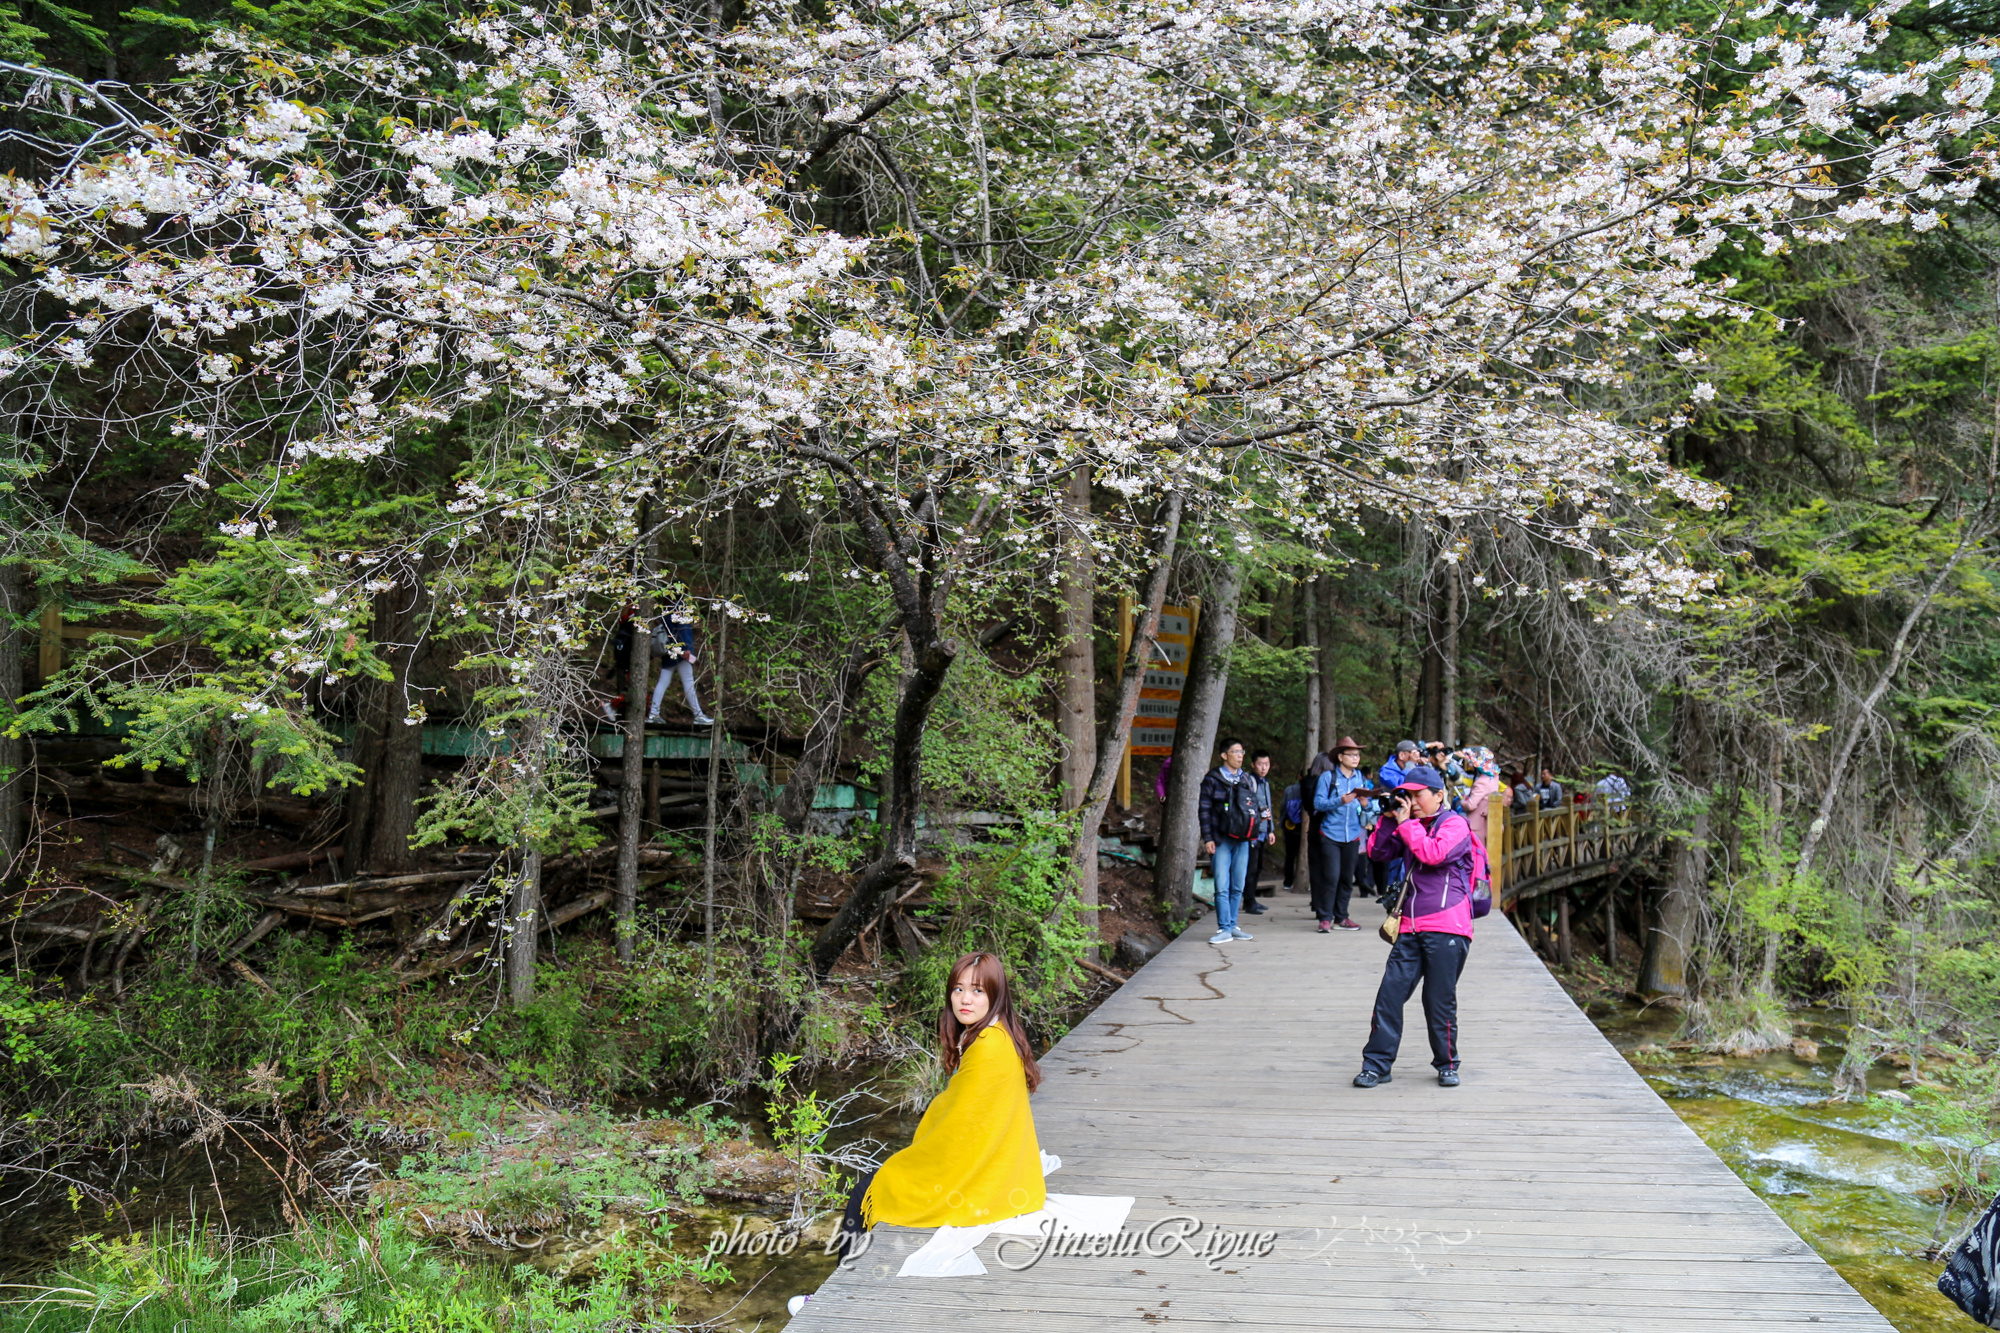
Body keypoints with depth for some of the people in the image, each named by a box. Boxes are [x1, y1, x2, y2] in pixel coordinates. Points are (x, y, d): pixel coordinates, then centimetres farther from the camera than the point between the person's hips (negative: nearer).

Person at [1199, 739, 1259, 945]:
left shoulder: (1248, 780, 13)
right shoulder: (1212, 780, 0)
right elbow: (1205, 810, -1)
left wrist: (1259, 818, -1)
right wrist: (1207, 838, -8)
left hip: (1242, 840, 4)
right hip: (1221, 840, -4)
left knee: (1237, 887, 8)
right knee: (1222, 887, -6)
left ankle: (1232, 926, 17)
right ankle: (1224, 929, -3)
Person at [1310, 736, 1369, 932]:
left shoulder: (1361, 779, 12)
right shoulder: (1327, 777, -1)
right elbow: (1318, 803, -10)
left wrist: (1365, 802, -9)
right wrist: (1340, 801, -23)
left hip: (1352, 835, 4)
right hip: (1331, 834, -4)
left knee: (1347, 878, 6)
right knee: (1332, 876, -10)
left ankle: (1340, 917, 15)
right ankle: (1325, 918, -2)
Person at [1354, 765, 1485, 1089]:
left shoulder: (1455, 824, -3)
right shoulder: (1411, 826, 15)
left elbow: (1433, 854, -20)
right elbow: (1378, 852, 11)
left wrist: (1406, 822, -12)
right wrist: (1389, 820, -1)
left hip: (1446, 930, -5)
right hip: (1411, 928, 5)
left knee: (1440, 999, 2)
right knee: (1390, 993, -2)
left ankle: (1446, 1064, 20)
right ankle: (1376, 1064, 4)